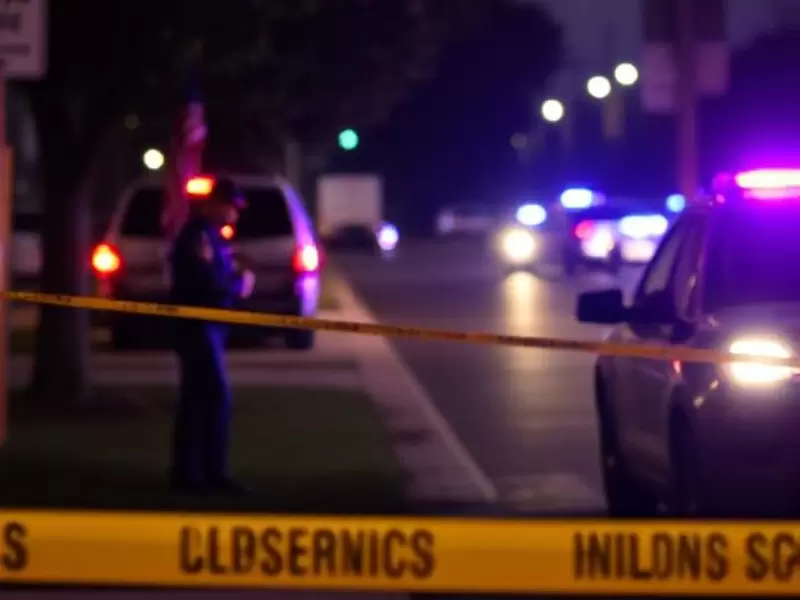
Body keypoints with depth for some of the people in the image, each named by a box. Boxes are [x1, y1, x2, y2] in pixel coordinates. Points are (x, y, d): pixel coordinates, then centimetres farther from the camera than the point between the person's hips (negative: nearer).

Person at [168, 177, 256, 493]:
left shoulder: (209, 233, 16)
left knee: (196, 399, 11)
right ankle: (213, 472, -10)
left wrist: (236, 280, 1)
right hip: (198, 326, -10)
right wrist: (240, 284, -8)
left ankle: (187, 473, 14)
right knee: (217, 396, -11)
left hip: (205, 326, 10)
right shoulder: (198, 234, -16)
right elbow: (209, 283, -24)